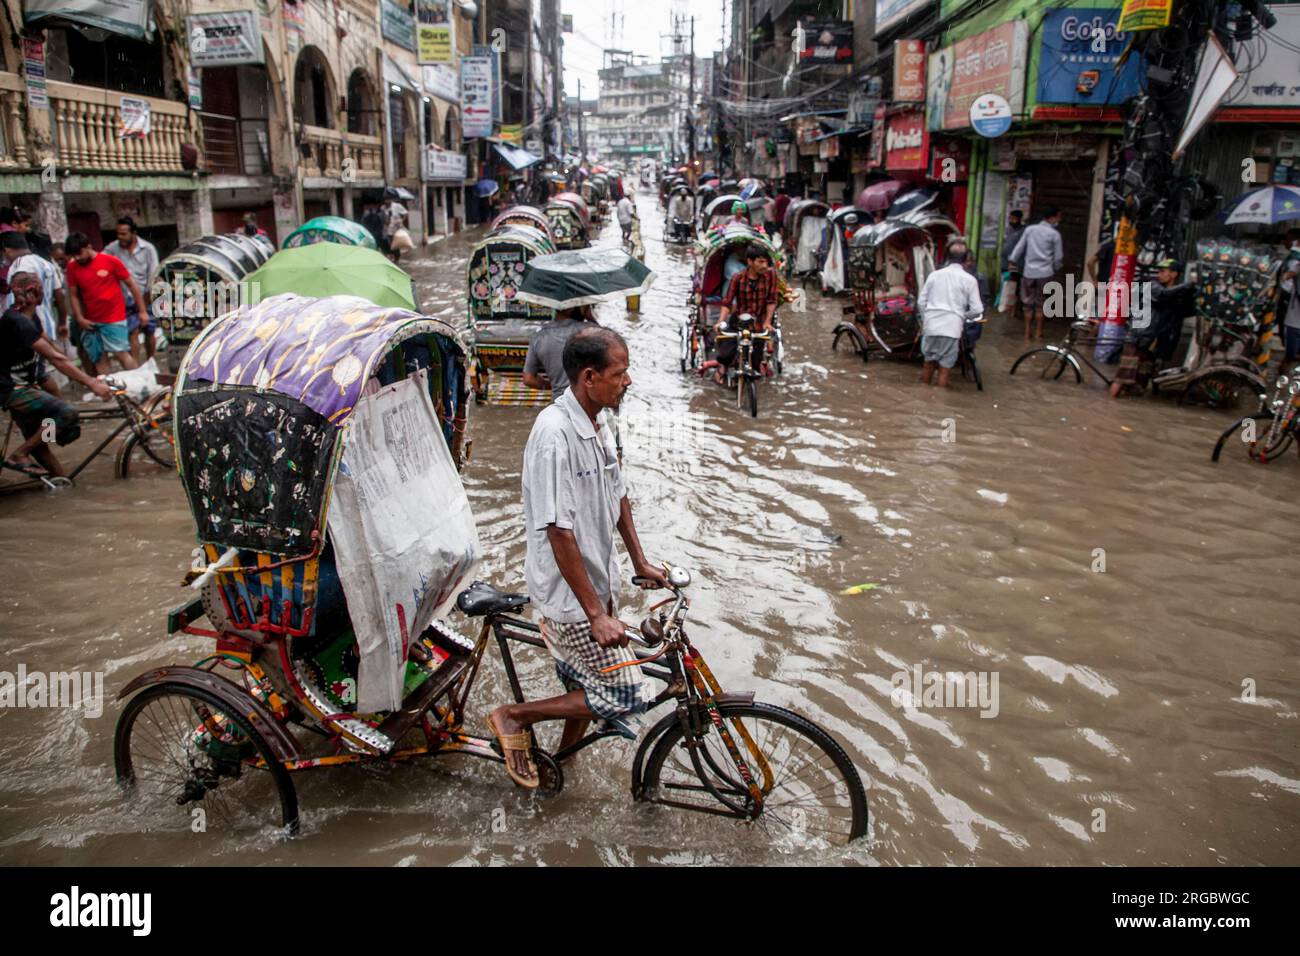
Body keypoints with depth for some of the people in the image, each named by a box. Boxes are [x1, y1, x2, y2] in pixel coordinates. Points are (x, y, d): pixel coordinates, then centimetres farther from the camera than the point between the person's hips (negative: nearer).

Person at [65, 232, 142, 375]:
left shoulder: (111, 261, -5)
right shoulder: (72, 267, 3)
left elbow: (131, 285, 0)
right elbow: (73, 295, 9)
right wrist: (80, 318, -2)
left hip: (114, 319, -4)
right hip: (90, 322, 4)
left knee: (121, 353, -10)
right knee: (99, 359, 4)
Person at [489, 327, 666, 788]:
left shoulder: (594, 425, 3)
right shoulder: (555, 434, -27)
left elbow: (617, 495, 16)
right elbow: (559, 531, -28)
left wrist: (640, 562, 16)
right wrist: (596, 613, -27)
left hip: (598, 579, 9)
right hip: (570, 593, -9)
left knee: (590, 687, 20)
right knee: (626, 695, -5)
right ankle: (514, 716, 10)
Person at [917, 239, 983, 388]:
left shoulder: (934, 275, 6)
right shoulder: (969, 279, -1)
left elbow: (921, 302, 8)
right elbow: (977, 310, -2)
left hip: (931, 326, 3)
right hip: (951, 328, -3)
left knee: (928, 363, 17)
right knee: (945, 367, 6)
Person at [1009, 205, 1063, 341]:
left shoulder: (1030, 229, 4)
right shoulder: (1055, 234, -4)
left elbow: (1019, 248, 4)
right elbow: (1058, 257, -1)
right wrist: (1056, 269, 17)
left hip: (1029, 271, 2)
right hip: (1045, 272, -2)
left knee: (1028, 302, 9)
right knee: (1041, 302, 9)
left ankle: (1027, 333, 10)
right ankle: (1038, 332, 14)